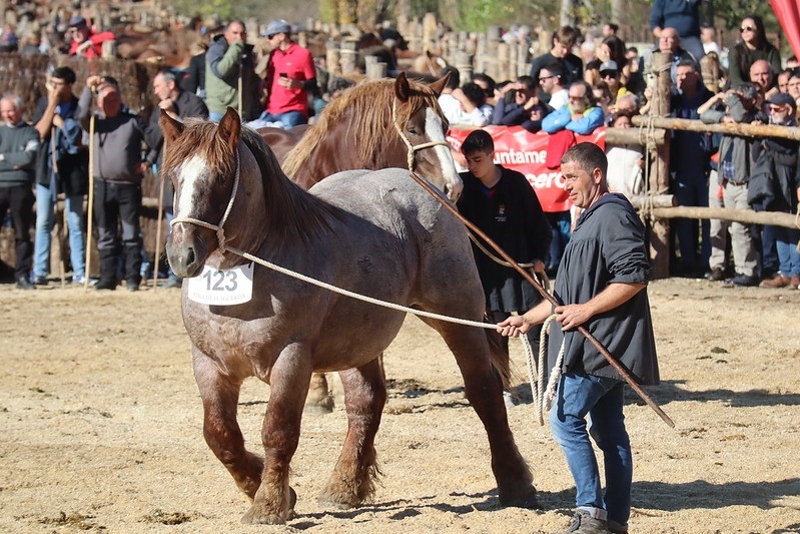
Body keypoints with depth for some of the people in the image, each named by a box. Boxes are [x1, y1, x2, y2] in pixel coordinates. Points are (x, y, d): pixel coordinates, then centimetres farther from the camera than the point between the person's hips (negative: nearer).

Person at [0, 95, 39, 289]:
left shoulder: (31, 133, 7)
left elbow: (29, 158, -8)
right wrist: (16, 161, -8)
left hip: (21, 188, -1)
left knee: (22, 234, 3)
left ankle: (22, 275, 6)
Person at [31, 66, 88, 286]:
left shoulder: (80, 107, -1)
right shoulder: (44, 103, 7)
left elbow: (80, 140, -7)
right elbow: (41, 131, -5)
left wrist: (60, 122, -7)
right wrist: (52, 105, -9)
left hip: (73, 170, -2)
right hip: (47, 169, 2)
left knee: (75, 224, 3)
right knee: (43, 222, -1)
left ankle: (79, 272, 6)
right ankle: (40, 272, 0)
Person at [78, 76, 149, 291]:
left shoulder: (133, 121, 7)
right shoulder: (96, 120, 8)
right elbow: (82, 114, -13)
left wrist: (147, 162, -2)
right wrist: (89, 88, -19)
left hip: (129, 186, -2)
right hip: (102, 185, 2)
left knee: (131, 235, -3)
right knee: (105, 236, 5)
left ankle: (132, 278, 0)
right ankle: (108, 278, 10)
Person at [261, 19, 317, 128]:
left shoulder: (303, 54, -4)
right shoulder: (273, 55, 16)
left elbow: (313, 84, -4)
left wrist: (299, 84, -23)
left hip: (293, 112, -7)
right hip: (270, 111, 7)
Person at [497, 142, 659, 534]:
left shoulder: (613, 216, -13)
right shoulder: (590, 220, 21)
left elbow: (635, 275, -23)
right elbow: (568, 292, 28)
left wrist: (586, 310, -21)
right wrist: (528, 319, 22)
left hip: (603, 345, -10)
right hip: (598, 346, 10)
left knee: (565, 418, -11)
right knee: (608, 429, 9)